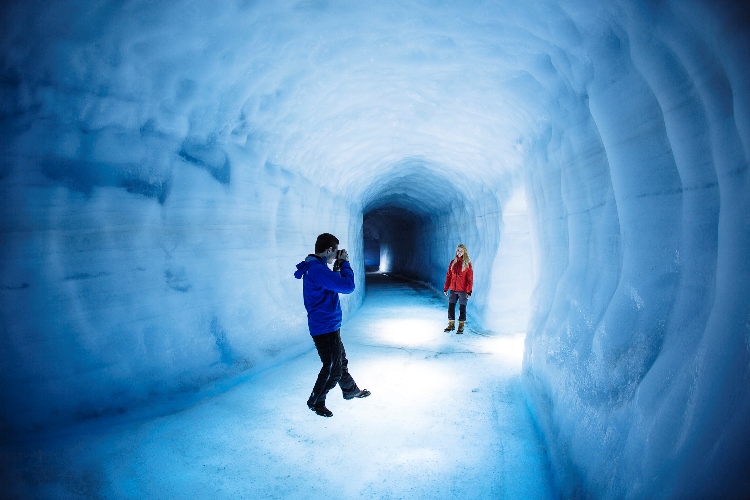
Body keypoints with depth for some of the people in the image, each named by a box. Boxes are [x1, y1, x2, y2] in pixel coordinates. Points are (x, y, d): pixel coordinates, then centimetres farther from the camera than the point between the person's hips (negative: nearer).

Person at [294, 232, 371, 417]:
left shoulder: (316, 267, 9)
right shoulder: (317, 270, -25)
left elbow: (335, 284, 18)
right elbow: (348, 286, -27)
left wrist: (338, 267, 5)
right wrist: (345, 263, -14)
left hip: (330, 326, 11)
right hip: (325, 328, -11)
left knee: (341, 361, 25)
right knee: (333, 369, 2)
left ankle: (351, 390, 43)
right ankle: (315, 402, 19)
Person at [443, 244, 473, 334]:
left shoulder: (467, 263, -4)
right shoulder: (453, 262, 8)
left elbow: (470, 278, -6)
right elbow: (448, 276, 10)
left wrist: (469, 291, -12)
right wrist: (445, 288, 6)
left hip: (463, 290, -4)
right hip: (453, 290, 4)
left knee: (462, 308, 3)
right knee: (451, 307, 6)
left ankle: (461, 326, 15)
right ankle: (451, 325, 20)